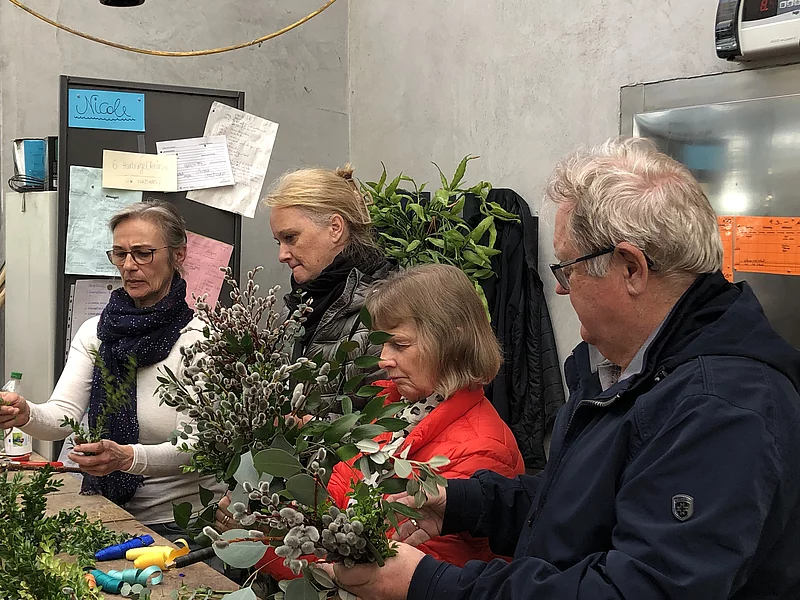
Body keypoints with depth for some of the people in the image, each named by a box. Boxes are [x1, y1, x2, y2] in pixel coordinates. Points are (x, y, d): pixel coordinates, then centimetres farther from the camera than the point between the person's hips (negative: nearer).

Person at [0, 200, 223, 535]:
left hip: (181, 523, -5)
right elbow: (63, 415, -5)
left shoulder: (199, 338, -8)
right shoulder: (94, 332, 8)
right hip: (102, 513, 5)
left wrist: (128, 457, -34)